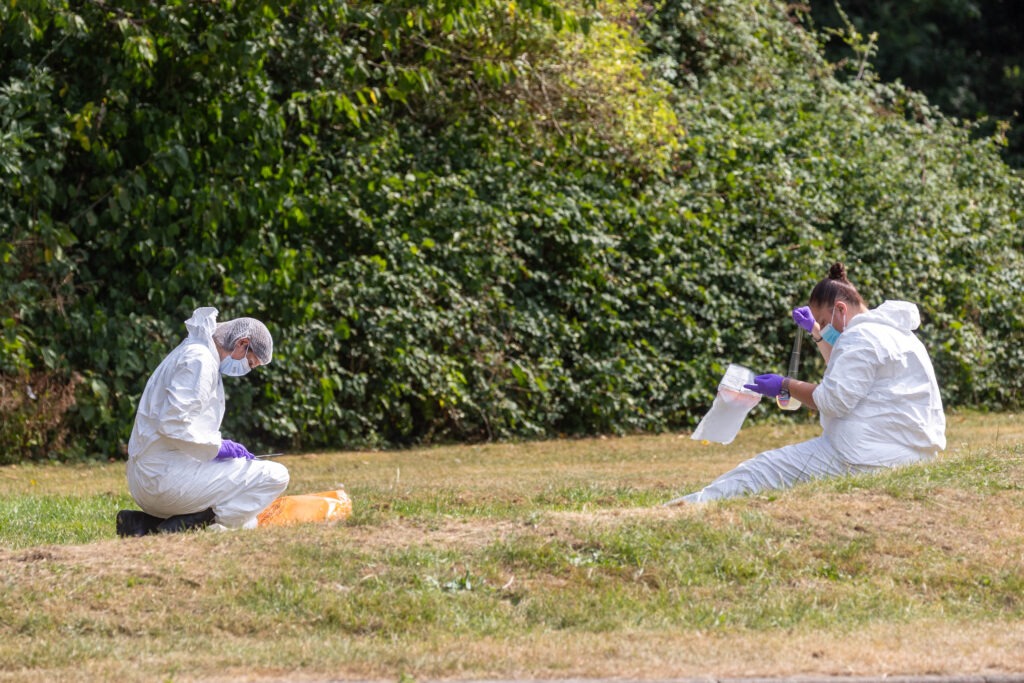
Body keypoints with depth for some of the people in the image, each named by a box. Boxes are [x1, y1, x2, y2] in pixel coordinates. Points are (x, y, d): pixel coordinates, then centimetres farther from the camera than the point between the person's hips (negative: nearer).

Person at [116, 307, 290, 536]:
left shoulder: (190, 354, 20)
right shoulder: (199, 360, -12)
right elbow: (172, 424, -23)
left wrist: (226, 450, 16)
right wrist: (218, 446, -13)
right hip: (169, 474, -11)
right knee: (275, 475, -14)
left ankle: (145, 523, 8)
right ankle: (181, 526, -17)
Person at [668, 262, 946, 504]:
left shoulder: (862, 337, -14)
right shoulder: (886, 330, 20)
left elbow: (834, 400, -18)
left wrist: (786, 386, -6)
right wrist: (816, 332, 34)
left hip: (873, 456, -11)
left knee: (769, 468, -13)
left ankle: (698, 503, -18)